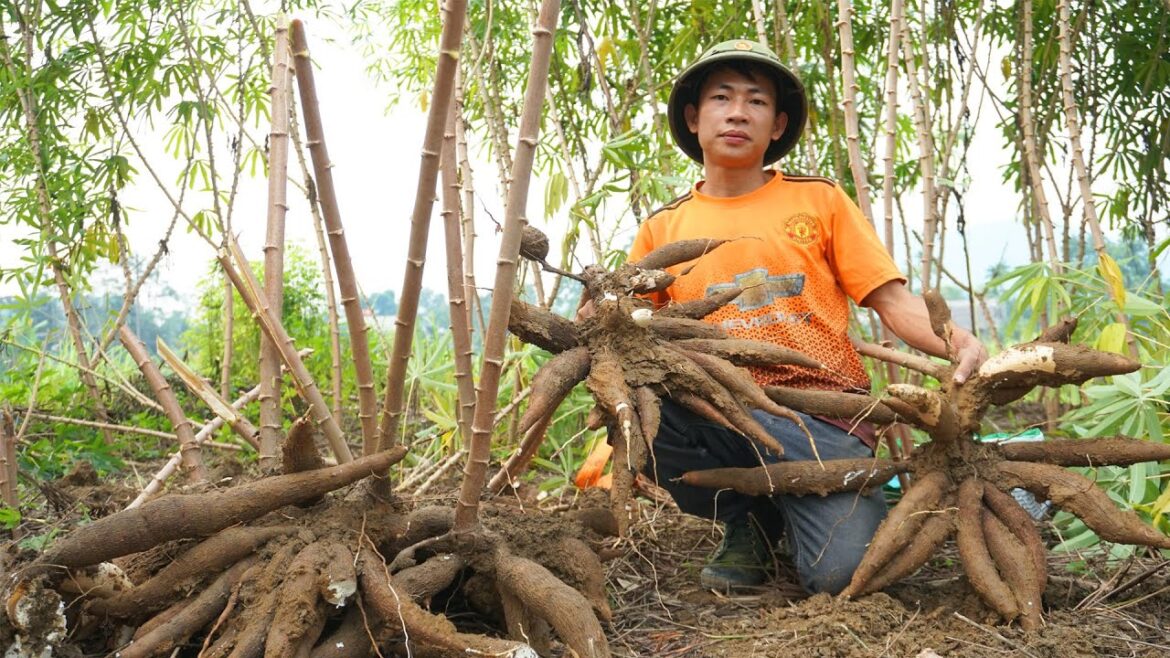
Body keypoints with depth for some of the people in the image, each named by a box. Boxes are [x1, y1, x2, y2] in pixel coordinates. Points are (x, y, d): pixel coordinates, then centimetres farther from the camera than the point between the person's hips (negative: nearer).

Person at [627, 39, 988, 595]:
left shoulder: (820, 200, 10)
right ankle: (750, 520, -1)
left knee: (841, 570, -26)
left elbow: (895, 303, 4)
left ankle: (790, 509, 13)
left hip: (821, 412, -2)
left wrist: (959, 343, -16)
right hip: (716, 418, 2)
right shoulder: (661, 230, 12)